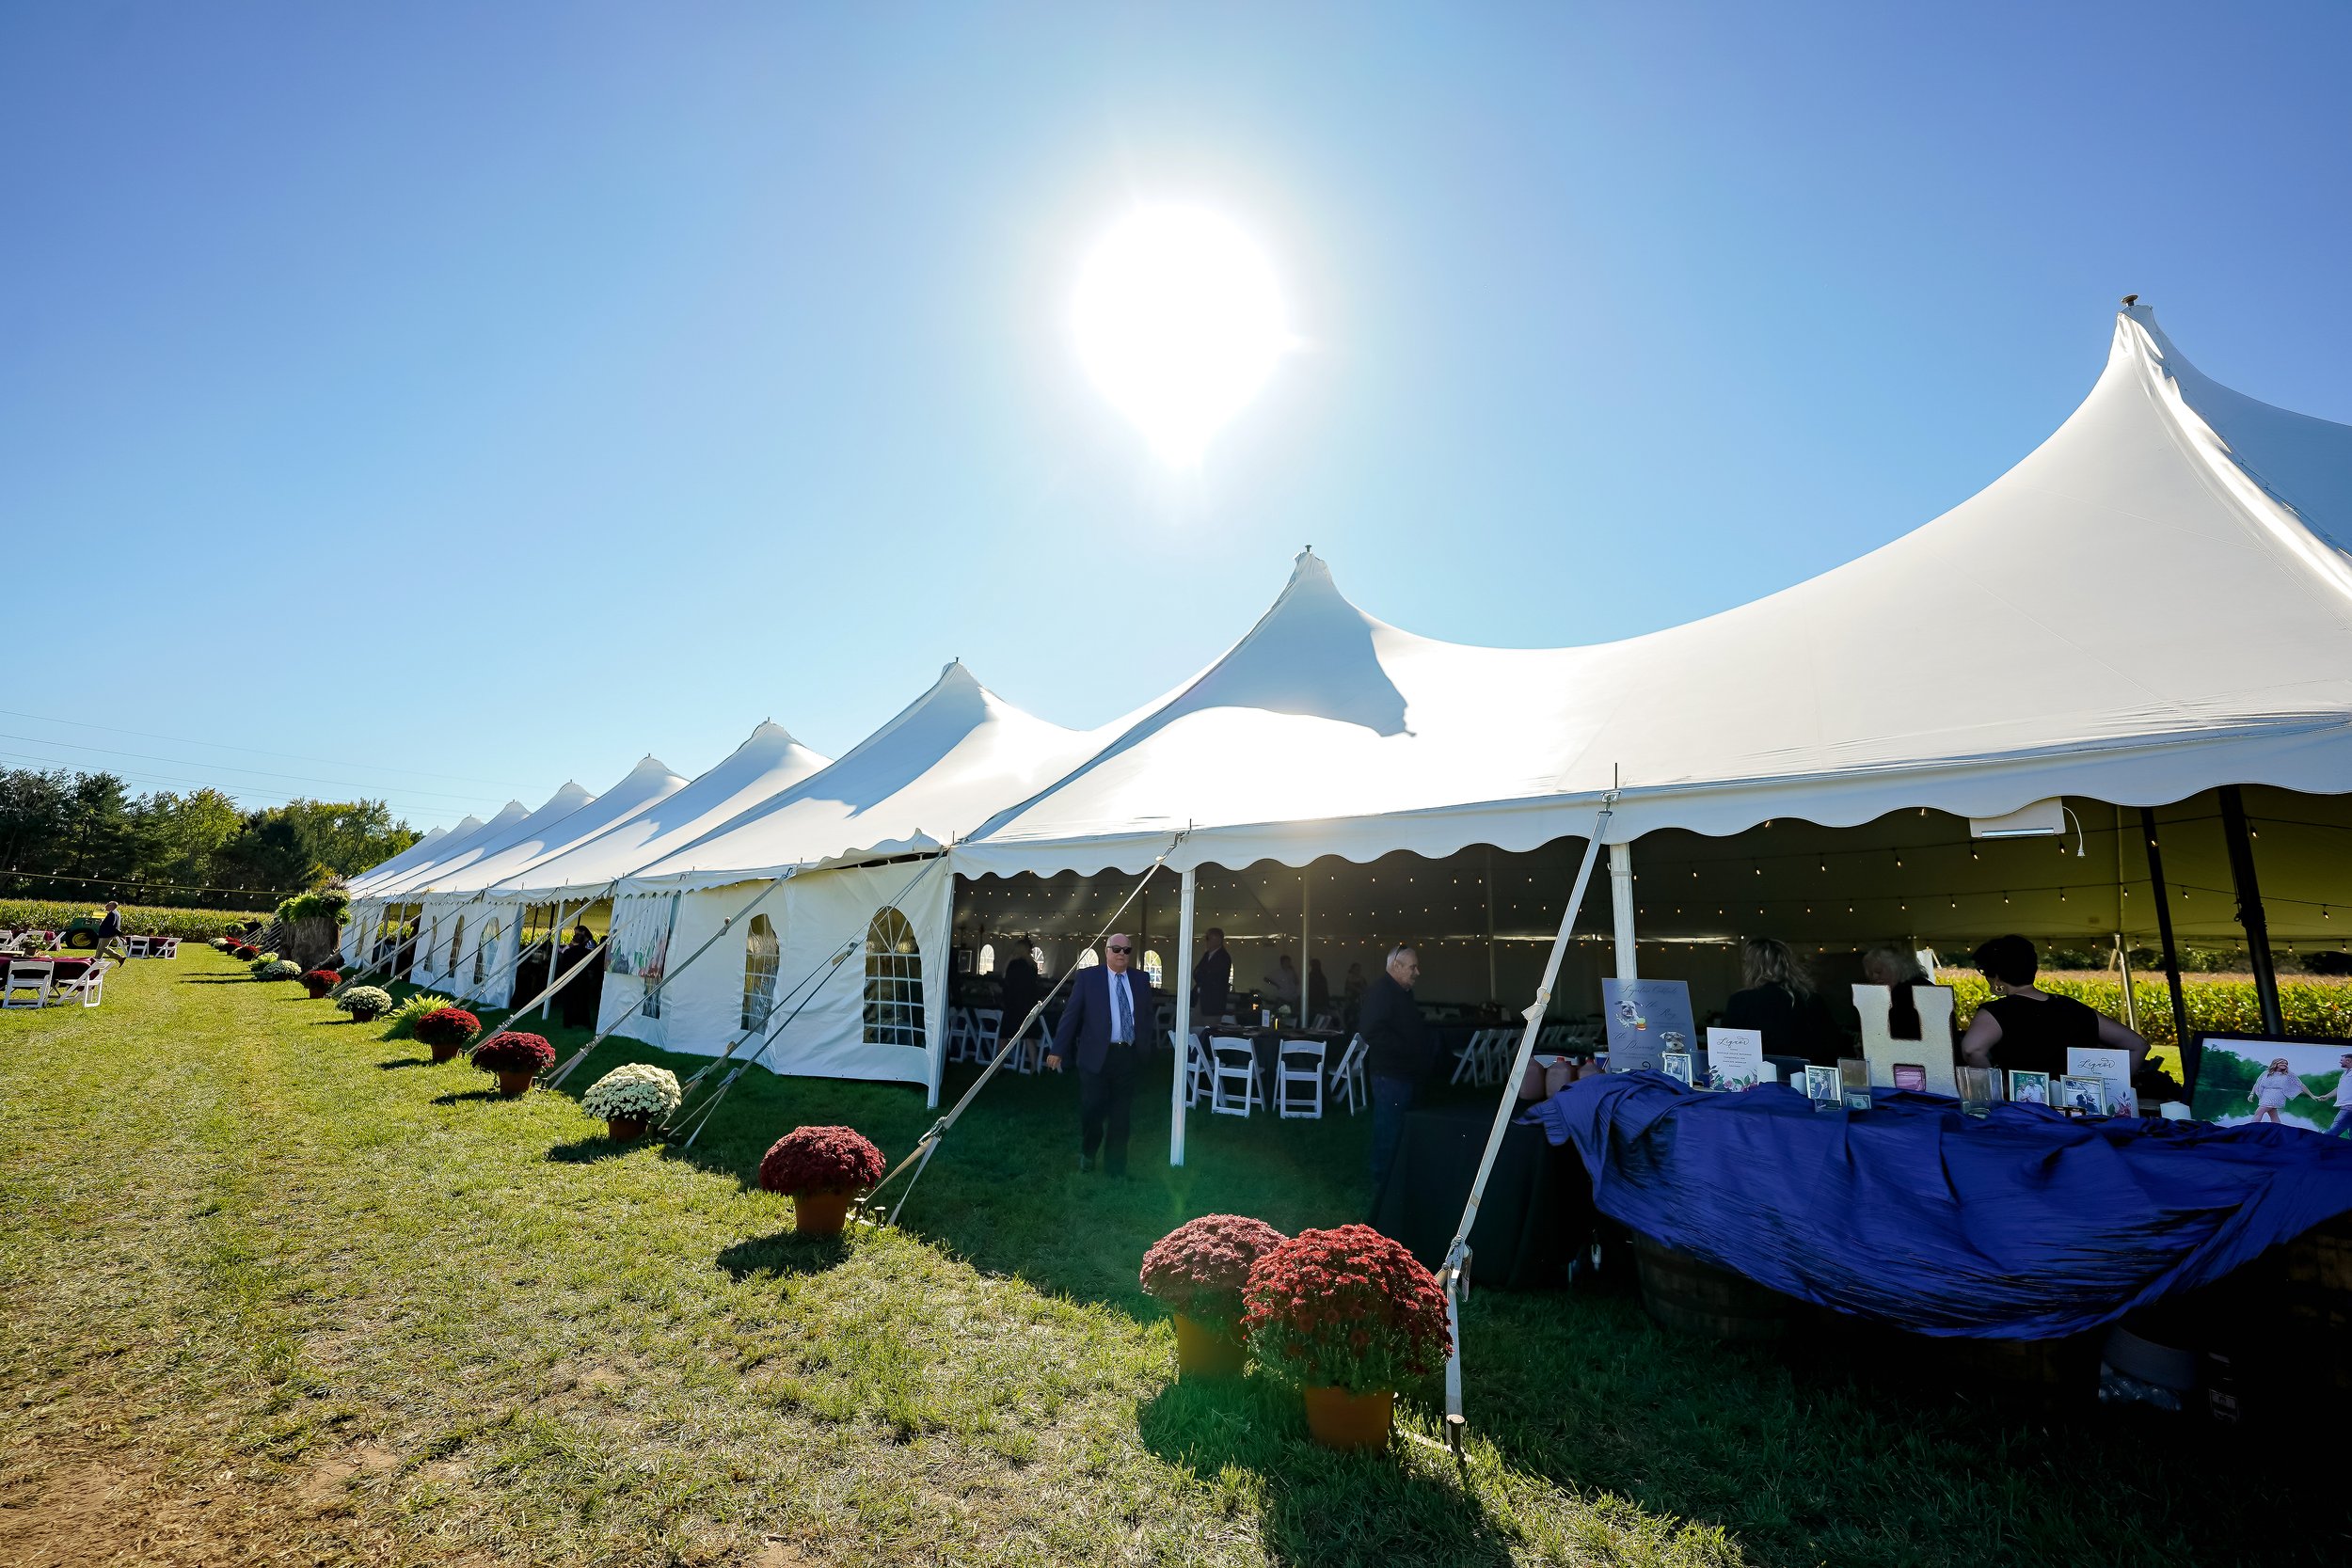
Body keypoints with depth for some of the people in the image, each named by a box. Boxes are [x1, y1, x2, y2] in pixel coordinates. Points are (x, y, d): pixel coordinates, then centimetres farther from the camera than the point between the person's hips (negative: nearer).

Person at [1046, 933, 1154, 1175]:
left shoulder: (1140, 979, 7)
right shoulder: (1088, 977, -2)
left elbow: (1147, 1016, 13)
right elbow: (1071, 1014, -3)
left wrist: (1145, 1047, 6)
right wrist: (1058, 1050, -5)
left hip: (1128, 1055, 3)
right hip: (1096, 1054, -2)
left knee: (1120, 1112, 7)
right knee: (1092, 1108, 3)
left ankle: (1115, 1164, 22)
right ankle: (1087, 1153, 30)